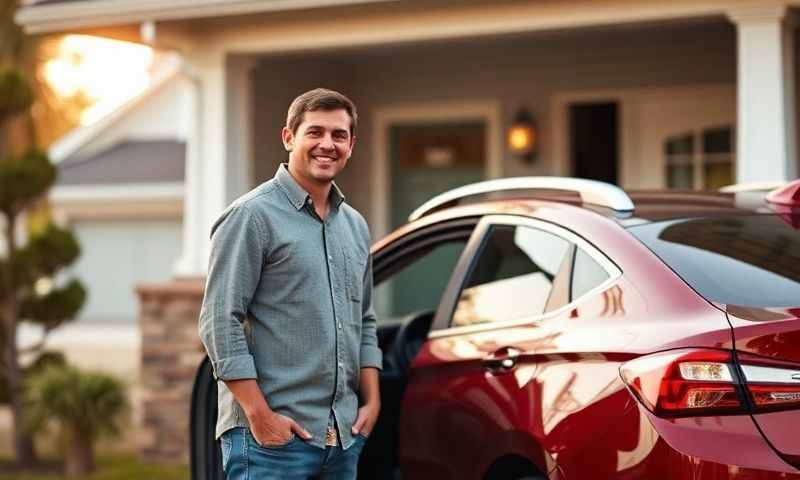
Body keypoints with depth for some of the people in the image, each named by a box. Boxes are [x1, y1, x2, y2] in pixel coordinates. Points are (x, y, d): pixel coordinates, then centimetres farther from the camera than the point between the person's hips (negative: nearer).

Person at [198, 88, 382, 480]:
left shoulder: (355, 226, 16)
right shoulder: (253, 216, -8)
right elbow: (219, 322, -13)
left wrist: (372, 401, 11)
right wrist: (260, 414, -17)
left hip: (344, 435, 7)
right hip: (272, 436, -7)